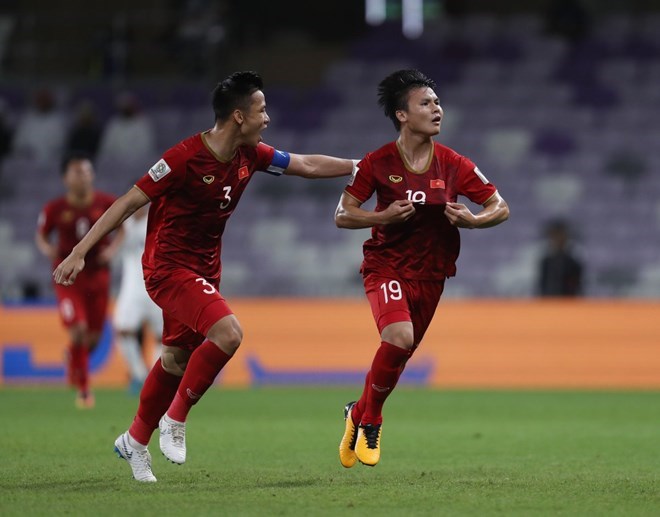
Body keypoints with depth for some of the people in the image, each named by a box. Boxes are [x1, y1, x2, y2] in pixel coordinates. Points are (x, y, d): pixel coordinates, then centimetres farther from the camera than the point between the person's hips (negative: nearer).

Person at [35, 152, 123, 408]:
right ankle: (83, 389, -4)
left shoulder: (106, 204, -7)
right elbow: (41, 235, 4)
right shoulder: (55, 209, -9)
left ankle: (75, 358, 43)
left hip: (97, 275, 2)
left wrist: (113, 247, -8)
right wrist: (47, 248, -17)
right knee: (78, 330, -18)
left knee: (93, 336, 7)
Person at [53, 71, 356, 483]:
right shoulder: (186, 157, -24)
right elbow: (129, 202, -19)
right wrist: (79, 252, -20)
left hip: (204, 269, 8)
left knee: (178, 358, 16)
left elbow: (307, 165, 14)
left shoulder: (251, 156, -2)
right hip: (168, 266, -8)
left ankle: (135, 441, 33)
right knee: (228, 332, -24)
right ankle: (176, 419, -8)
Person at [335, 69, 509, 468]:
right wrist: (385, 216, -20)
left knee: (398, 356, 8)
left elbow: (500, 207, 3)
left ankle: (359, 413, 37)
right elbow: (342, 216, -3)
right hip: (386, 266, -3)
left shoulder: (454, 165, -3)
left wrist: (473, 220, -18)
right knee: (399, 336, -28)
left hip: (431, 273, 3)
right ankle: (371, 420, -6)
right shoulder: (378, 164, -8)